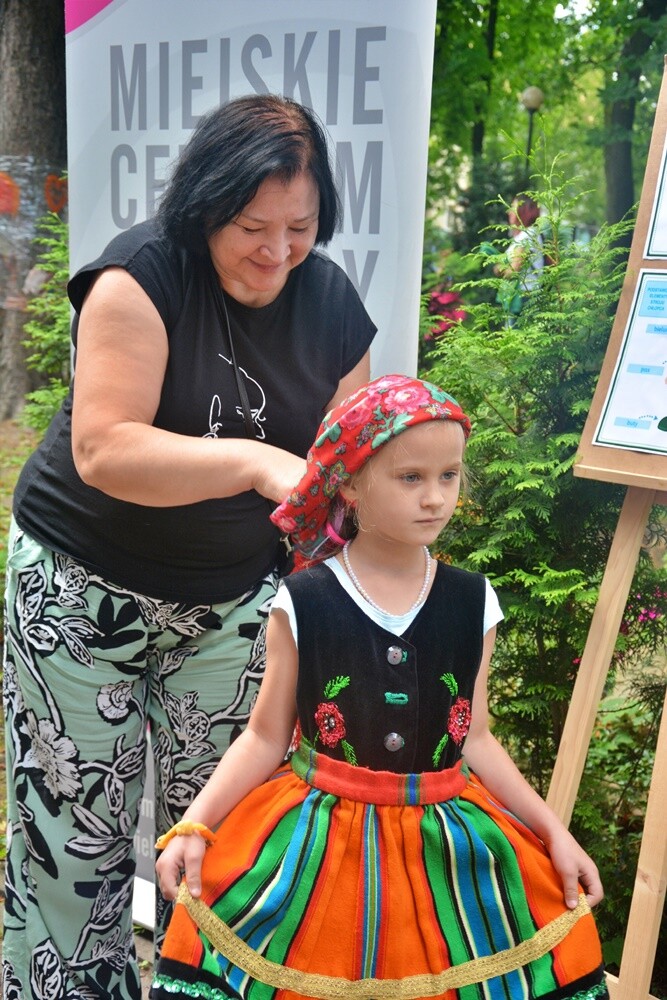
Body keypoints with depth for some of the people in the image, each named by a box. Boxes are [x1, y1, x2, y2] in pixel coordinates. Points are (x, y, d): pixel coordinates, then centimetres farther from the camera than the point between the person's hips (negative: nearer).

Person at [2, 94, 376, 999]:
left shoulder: (331, 302, -1)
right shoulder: (141, 277, -16)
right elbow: (103, 450, -26)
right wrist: (257, 461, -37)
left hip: (232, 602, 4)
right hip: (83, 587, -3)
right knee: (75, 827, 6)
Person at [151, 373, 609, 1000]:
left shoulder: (472, 603, -2)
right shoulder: (302, 603, -9)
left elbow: (474, 739, 7)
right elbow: (266, 737, -3)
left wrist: (553, 830, 4)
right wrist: (194, 824, -13)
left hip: (447, 845, 3)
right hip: (319, 837, -2)